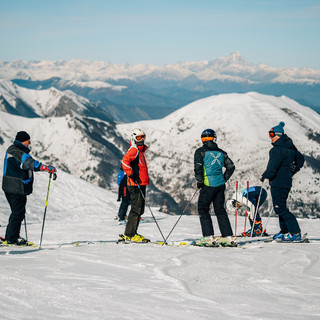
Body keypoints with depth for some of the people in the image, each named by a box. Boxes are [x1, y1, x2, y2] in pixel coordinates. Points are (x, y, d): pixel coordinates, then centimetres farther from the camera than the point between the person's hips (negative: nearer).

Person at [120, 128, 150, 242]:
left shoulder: (140, 150, 21)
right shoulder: (134, 149, -10)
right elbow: (125, 161, -26)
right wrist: (131, 175, -25)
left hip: (141, 184, 10)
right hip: (135, 185, -10)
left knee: (139, 210, 11)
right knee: (136, 209, -10)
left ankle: (131, 233, 15)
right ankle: (129, 235, -9)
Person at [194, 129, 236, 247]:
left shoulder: (200, 151, -3)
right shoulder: (221, 152, 12)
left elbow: (198, 167, -14)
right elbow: (231, 166, 13)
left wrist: (199, 181, -4)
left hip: (209, 185, -5)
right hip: (220, 185, 5)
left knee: (203, 210, 3)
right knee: (220, 210, 12)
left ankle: (208, 237, -6)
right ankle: (228, 237, 9)